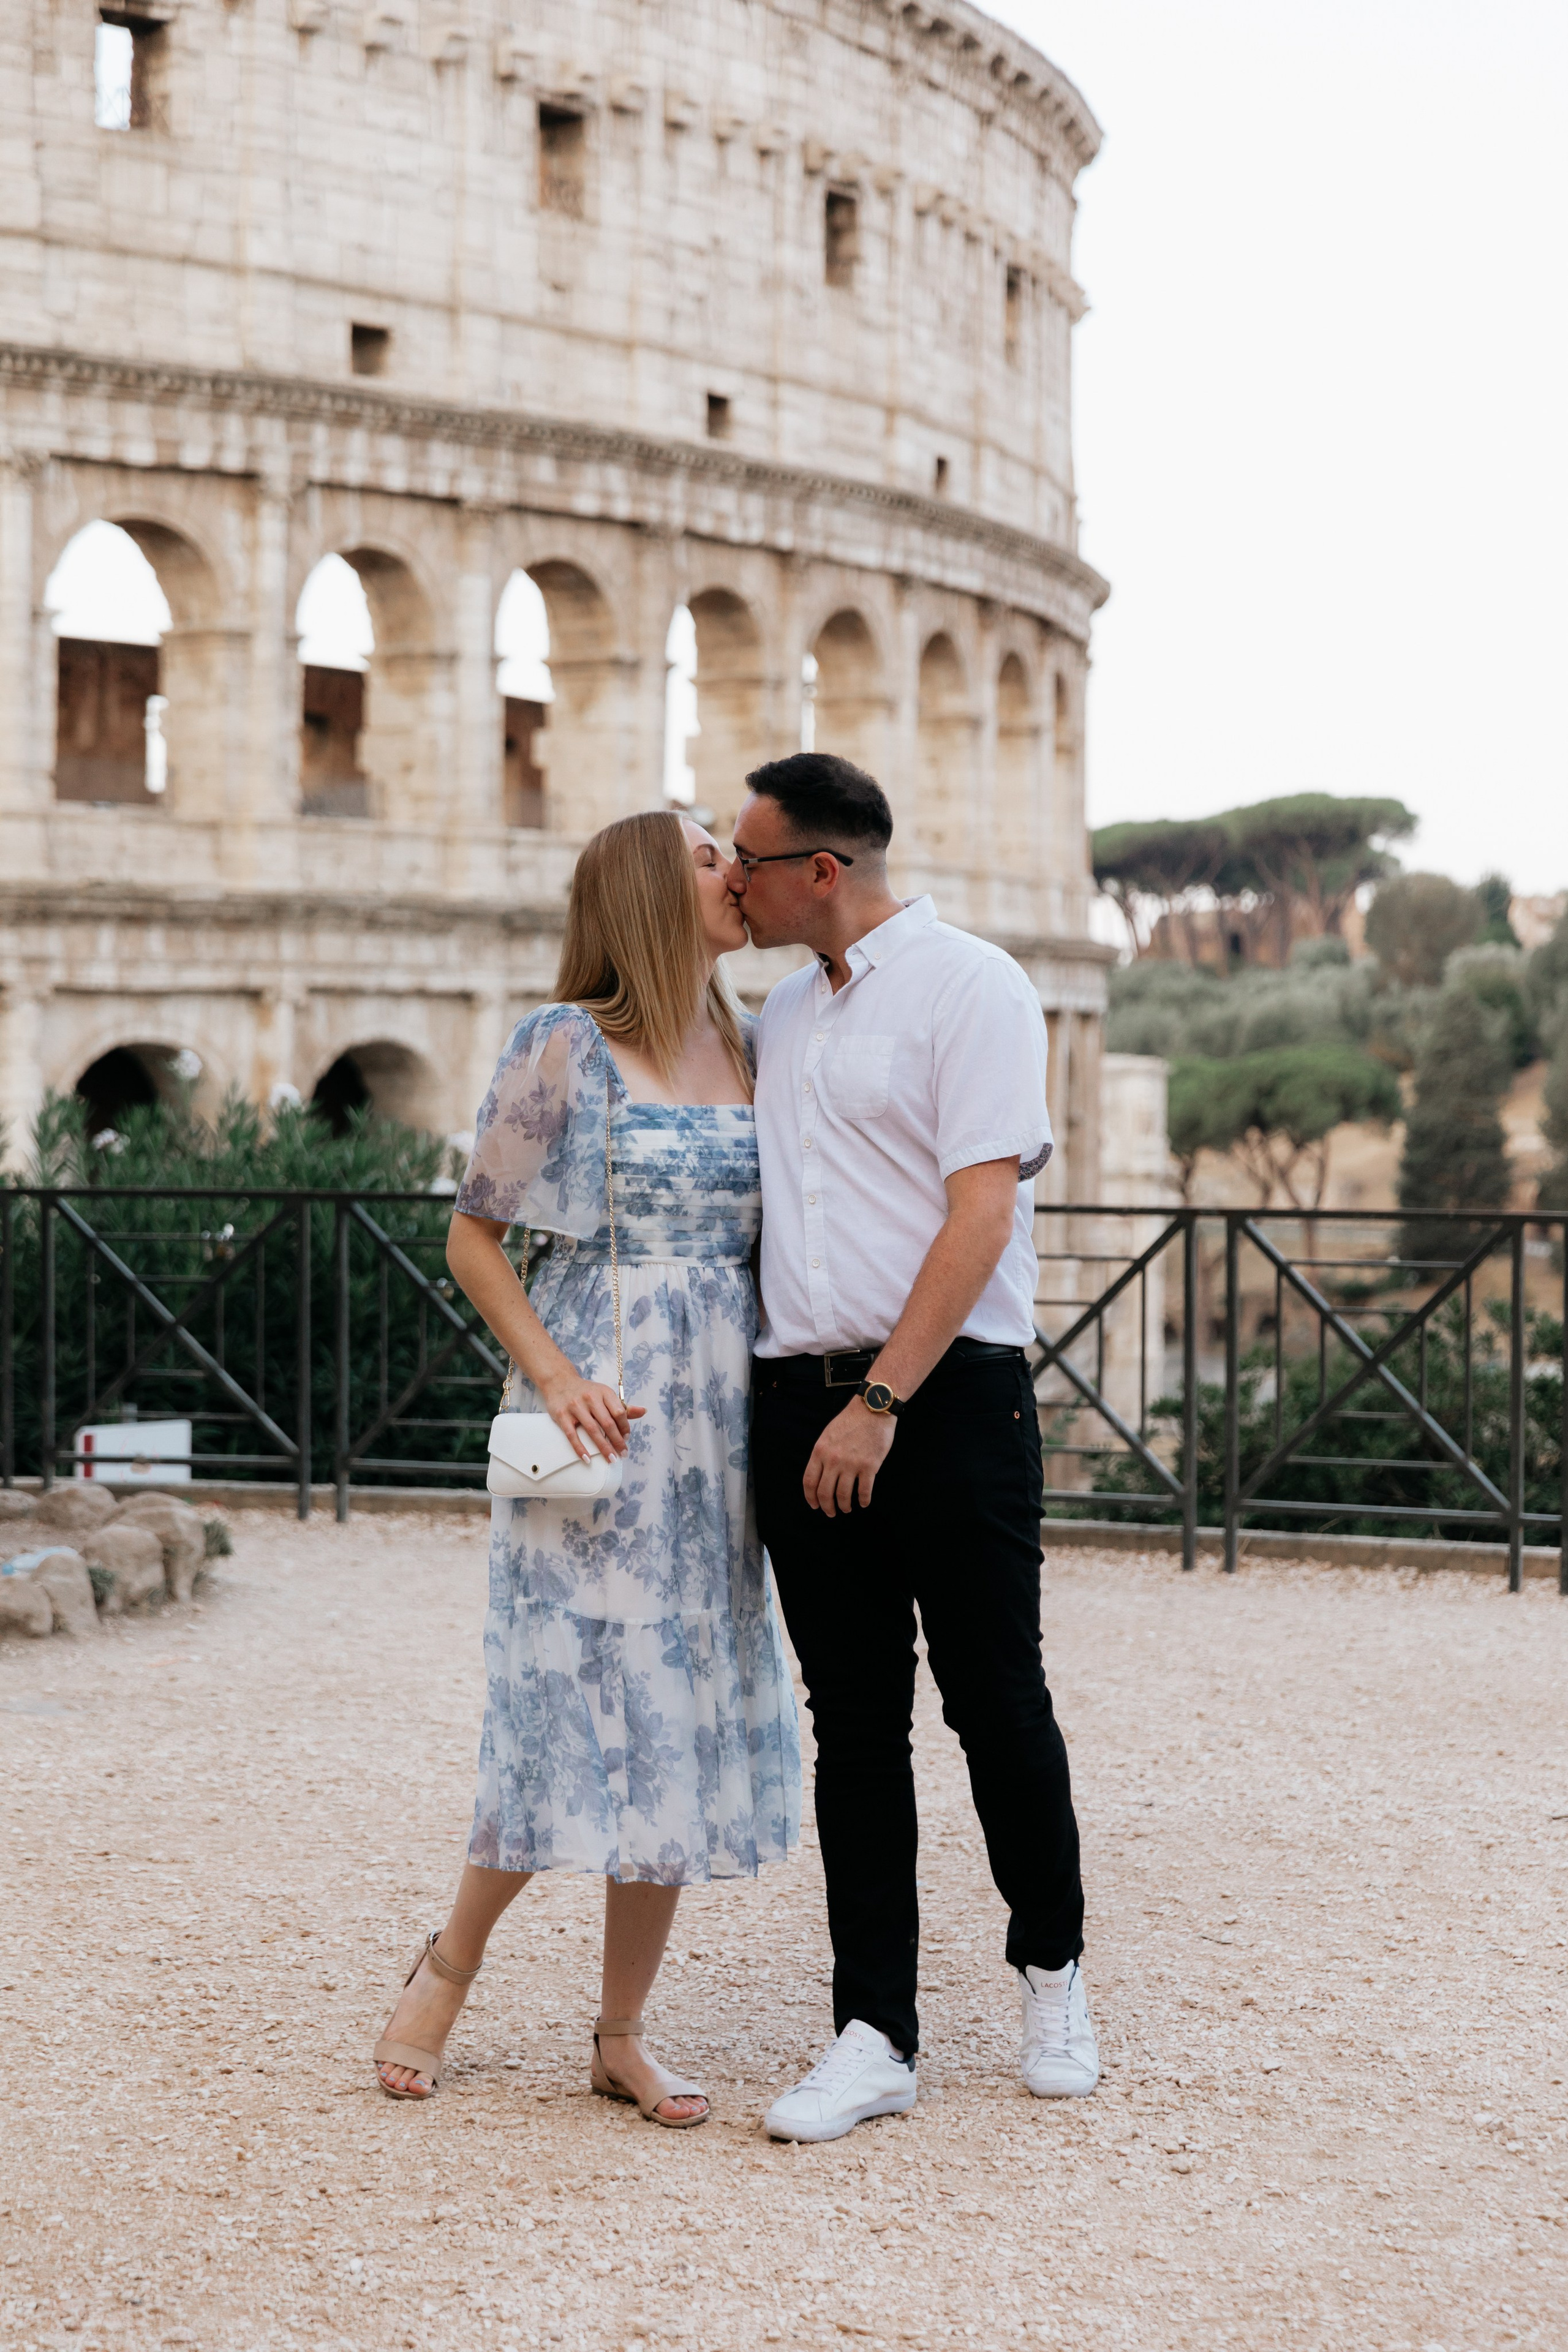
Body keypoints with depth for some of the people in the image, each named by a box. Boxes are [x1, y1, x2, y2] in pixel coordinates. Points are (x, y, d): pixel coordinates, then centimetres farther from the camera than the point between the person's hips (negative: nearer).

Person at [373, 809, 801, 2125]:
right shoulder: (566, 1050, -6)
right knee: (577, 1705, -6)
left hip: (721, 1420, 6)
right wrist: (554, 1372, -14)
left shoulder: (752, 1048, 10)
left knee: (692, 1713, 5)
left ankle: (623, 2037, 14)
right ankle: (450, 1965, 19)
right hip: (599, 1413, -5)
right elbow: (474, 1235, -2)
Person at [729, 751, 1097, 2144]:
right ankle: (875, 2038, 8)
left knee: (997, 1703, 3)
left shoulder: (970, 987, -6)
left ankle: (1052, 1972, 24)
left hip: (949, 1400, -6)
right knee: (853, 1725, 5)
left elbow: (981, 1215, -14)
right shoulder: (784, 1014, 16)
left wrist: (883, 1403, -18)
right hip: (804, 1402, 6)